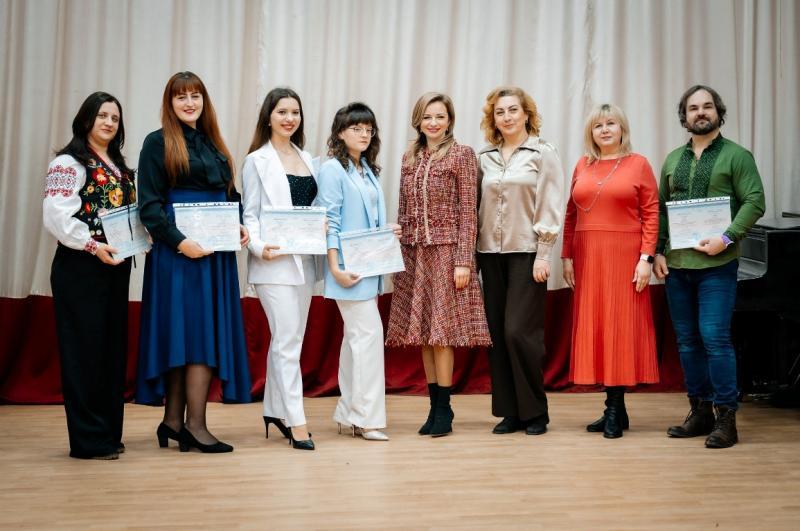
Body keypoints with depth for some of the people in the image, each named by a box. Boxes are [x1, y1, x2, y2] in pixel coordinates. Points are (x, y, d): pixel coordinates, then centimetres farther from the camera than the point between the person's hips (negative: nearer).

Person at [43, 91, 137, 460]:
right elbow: (56, 216, -16)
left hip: (116, 267, 8)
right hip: (81, 268, -8)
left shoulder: (120, 167, 19)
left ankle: (109, 432, 18)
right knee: (85, 350, -4)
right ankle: (89, 439, 0)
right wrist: (93, 245, -22)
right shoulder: (69, 163, -5)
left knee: (113, 348, 9)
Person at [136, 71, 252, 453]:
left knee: (208, 331, 5)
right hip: (178, 250, -6)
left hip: (216, 250, 6)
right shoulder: (158, 143, -1)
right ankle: (194, 424, -3)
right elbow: (149, 204, -8)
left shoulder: (213, 145, 18)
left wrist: (239, 227, 2)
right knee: (193, 329, -8)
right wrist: (179, 241, -19)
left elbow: (228, 196, 22)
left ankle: (174, 420, 12)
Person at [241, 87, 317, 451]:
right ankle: (296, 423, -6)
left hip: (303, 260, 6)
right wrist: (258, 247, -19)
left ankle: (274, 409, 24)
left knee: (287, 339, 13)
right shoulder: (257, 161, -2)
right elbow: (250, 214, -4)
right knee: (288, 342, -9)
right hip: (274, 262, -6)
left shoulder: (306, 159, 15)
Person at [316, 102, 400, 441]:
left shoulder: (368, 170, 16)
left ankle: (348, 413, 20)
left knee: (356, 337, 12)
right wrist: (335, 266, -19)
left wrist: (387, 232, 1)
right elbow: (330, 221, -14)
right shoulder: (332, 169, -8)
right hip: (349, 267, -8)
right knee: (369, 333, -11)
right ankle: (367, 417, -6)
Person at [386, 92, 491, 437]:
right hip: (414, 253, 5)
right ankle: (435, 405, 14)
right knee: (423, 331, 6)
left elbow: (468, 211, -6)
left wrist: (463, 260, -12)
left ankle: (444, 409, 3)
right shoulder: (410, 158, 13)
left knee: (441, 330, -6)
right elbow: (403, 211, 15)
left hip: (446, 251, -5)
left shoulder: (462, 155, -1)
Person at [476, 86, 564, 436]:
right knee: (497, 333, 4)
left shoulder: (543, 154, 0)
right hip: (491, 253, 4)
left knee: (519, 331, -10)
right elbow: (477, 206, 11)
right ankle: (510, 411, 13)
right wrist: (473, 253, 4)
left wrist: (543, 255, -11)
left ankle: (535, 411, 5)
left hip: (526, 252, -4)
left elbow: (550, 208, -5)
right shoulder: (485, 158, 11)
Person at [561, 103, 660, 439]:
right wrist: (566, 256, 6)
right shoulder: (582, 166, 12)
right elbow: (570, 215, 12)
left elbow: (651, 214, -3)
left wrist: (646, 258, -10)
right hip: (587, 258, 4)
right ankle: (614, 408, 13)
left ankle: (615, 410, 3)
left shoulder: (638, 164, 1)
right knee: (593, 327, 4)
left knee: (620, 326, -3)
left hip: (624, 257, -4)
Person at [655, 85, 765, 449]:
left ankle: (726, 418, -1)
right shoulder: (673, 160, 15)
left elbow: (754, 202, -6)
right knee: (687, 340, 9)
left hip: (716, 264, -5)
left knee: (715, 337, -10)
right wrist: (659, 251, 5)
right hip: (676, 265, 5)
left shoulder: (736, 155, 1)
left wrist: (727, 238, -17)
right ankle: (700, 412, 19)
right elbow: (661, 209, 16)